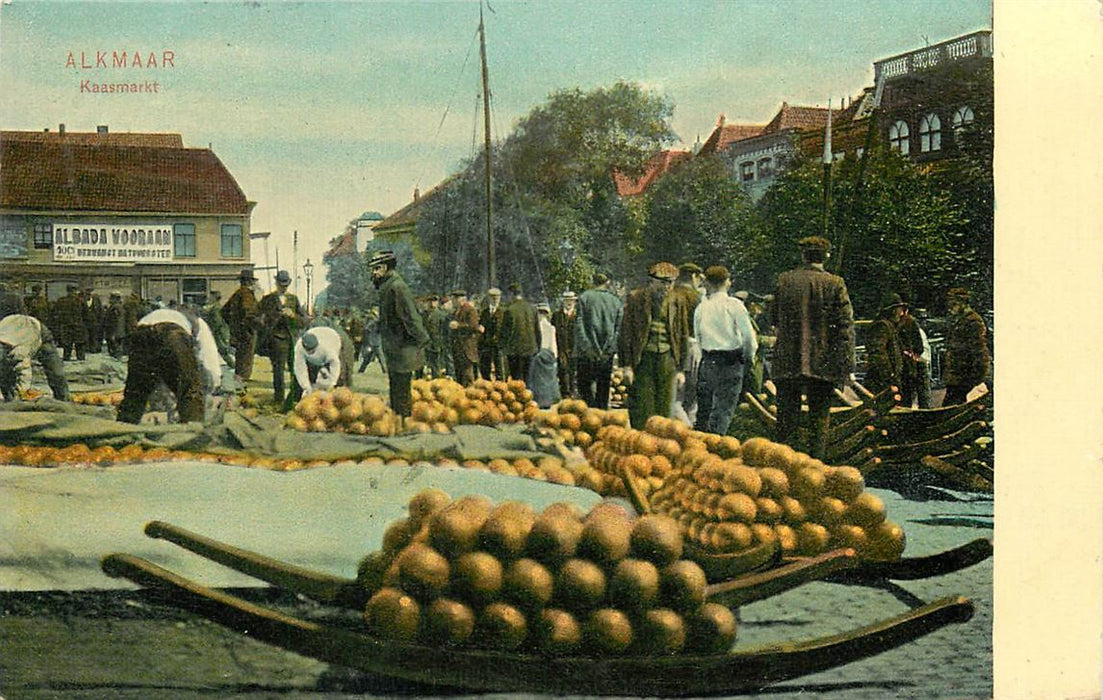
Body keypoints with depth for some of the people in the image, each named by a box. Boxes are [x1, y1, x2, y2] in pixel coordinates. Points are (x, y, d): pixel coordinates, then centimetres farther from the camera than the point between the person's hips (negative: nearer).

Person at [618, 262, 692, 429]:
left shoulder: (679, 302, 7)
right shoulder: (635, 298, -2)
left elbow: (683, 336, 12)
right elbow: (626, 333, -1)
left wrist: (680, 368, 9)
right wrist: (627, 364, -6)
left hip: (667, 359, 3)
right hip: (642, 359, -3)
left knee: (664, 408, 5)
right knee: (641, 409, -2)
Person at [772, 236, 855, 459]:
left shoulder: (784, 280, 1)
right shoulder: (835, 283, -4)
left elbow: (775, 319, 8)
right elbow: (846, 324, -7)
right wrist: (847, 363, -5)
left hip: (788, 362, 2)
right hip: (823, 363, -1)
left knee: (786, 417, 8)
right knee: (820, 418, 6)